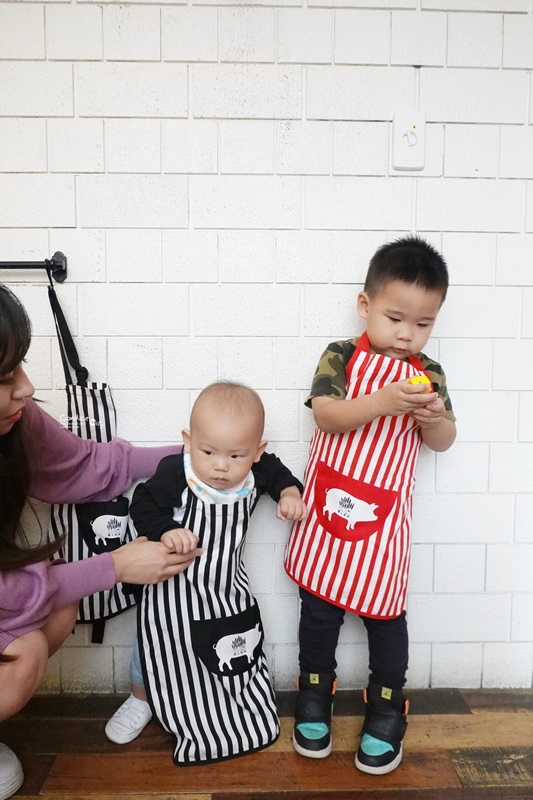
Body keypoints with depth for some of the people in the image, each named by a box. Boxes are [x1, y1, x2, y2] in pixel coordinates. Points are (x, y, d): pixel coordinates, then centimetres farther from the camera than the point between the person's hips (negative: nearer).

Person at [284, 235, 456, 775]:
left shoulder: (430, 374, 2)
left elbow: (443, 442, 4)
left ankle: (386, 708, 33)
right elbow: (325, 414, -18)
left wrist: (433, 418, -18)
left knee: (385, 610, 10)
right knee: (319, 605, 13)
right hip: (328, 506, -1)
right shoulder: (341, 356, -6)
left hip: (384, 514, 1)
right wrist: (383, 401, -32)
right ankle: (315, 695, 36)